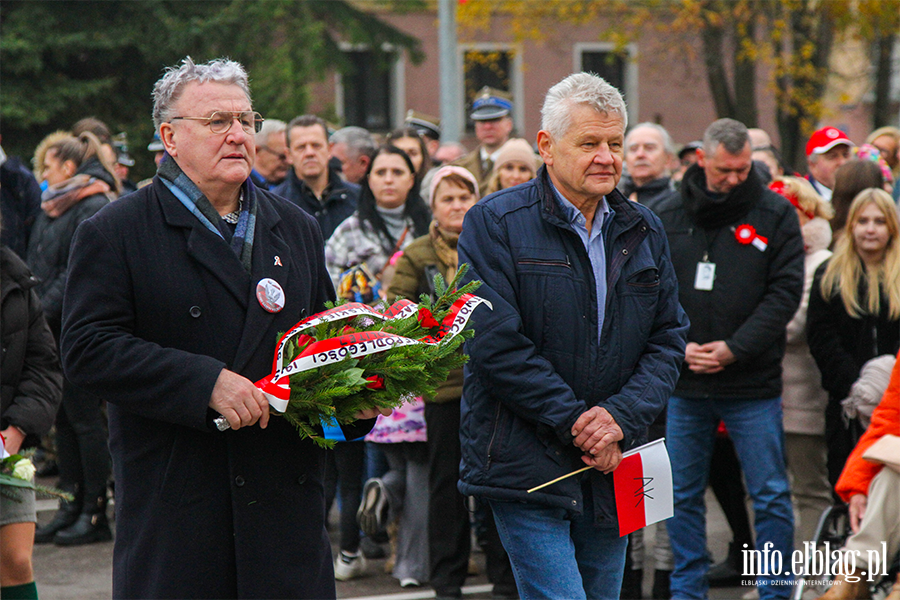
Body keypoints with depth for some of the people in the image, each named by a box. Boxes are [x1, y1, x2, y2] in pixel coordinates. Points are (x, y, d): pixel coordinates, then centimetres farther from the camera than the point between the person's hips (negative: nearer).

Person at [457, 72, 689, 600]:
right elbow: (495, 343, -13)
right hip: (526, 470, -5)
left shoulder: (644, 231, 11)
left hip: (613, 470, 6)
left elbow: (669, 337, 9)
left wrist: (622, 417, -9)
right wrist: (576, 424, -15)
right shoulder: (495, 223, -6)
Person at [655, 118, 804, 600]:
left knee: (771, 496, 1)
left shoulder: (775, 215, 0)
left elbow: (785, 292, -5)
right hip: (684, 384, 2)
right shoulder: (667, 218, 6)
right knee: (682, 495, 9)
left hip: (753, 384, -2)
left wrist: (734, 349, -13)